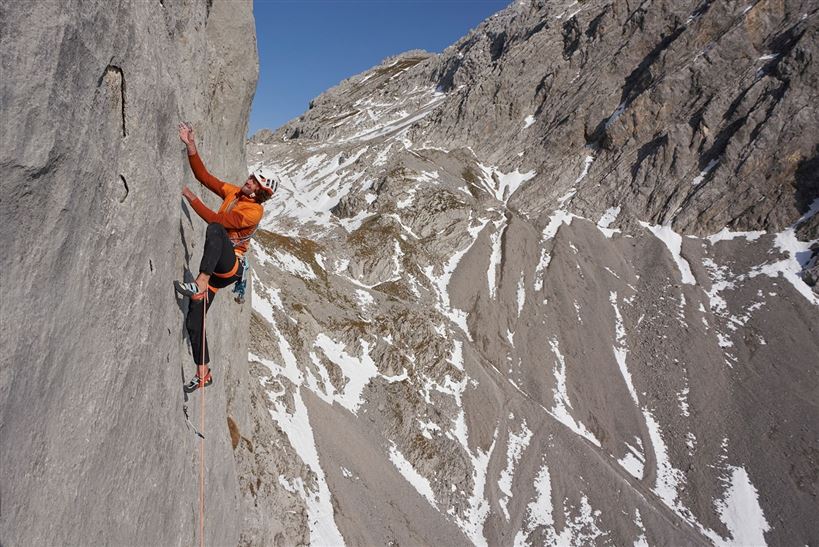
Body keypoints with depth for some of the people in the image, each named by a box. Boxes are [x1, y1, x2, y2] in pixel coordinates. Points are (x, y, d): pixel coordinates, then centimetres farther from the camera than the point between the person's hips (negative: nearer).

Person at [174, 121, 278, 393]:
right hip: (215, 267, 7)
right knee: (193, 322, 2)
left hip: (231, 265, -7)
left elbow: (217, 220, -20)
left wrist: (192, 198, -17)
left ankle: (200, 284, -44)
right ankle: (203, 374, 15)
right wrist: (191, 147, 0)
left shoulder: (255, 211, -12)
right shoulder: (233, 192, 10)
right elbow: (204, 176, 9)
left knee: (215, 229, -36)